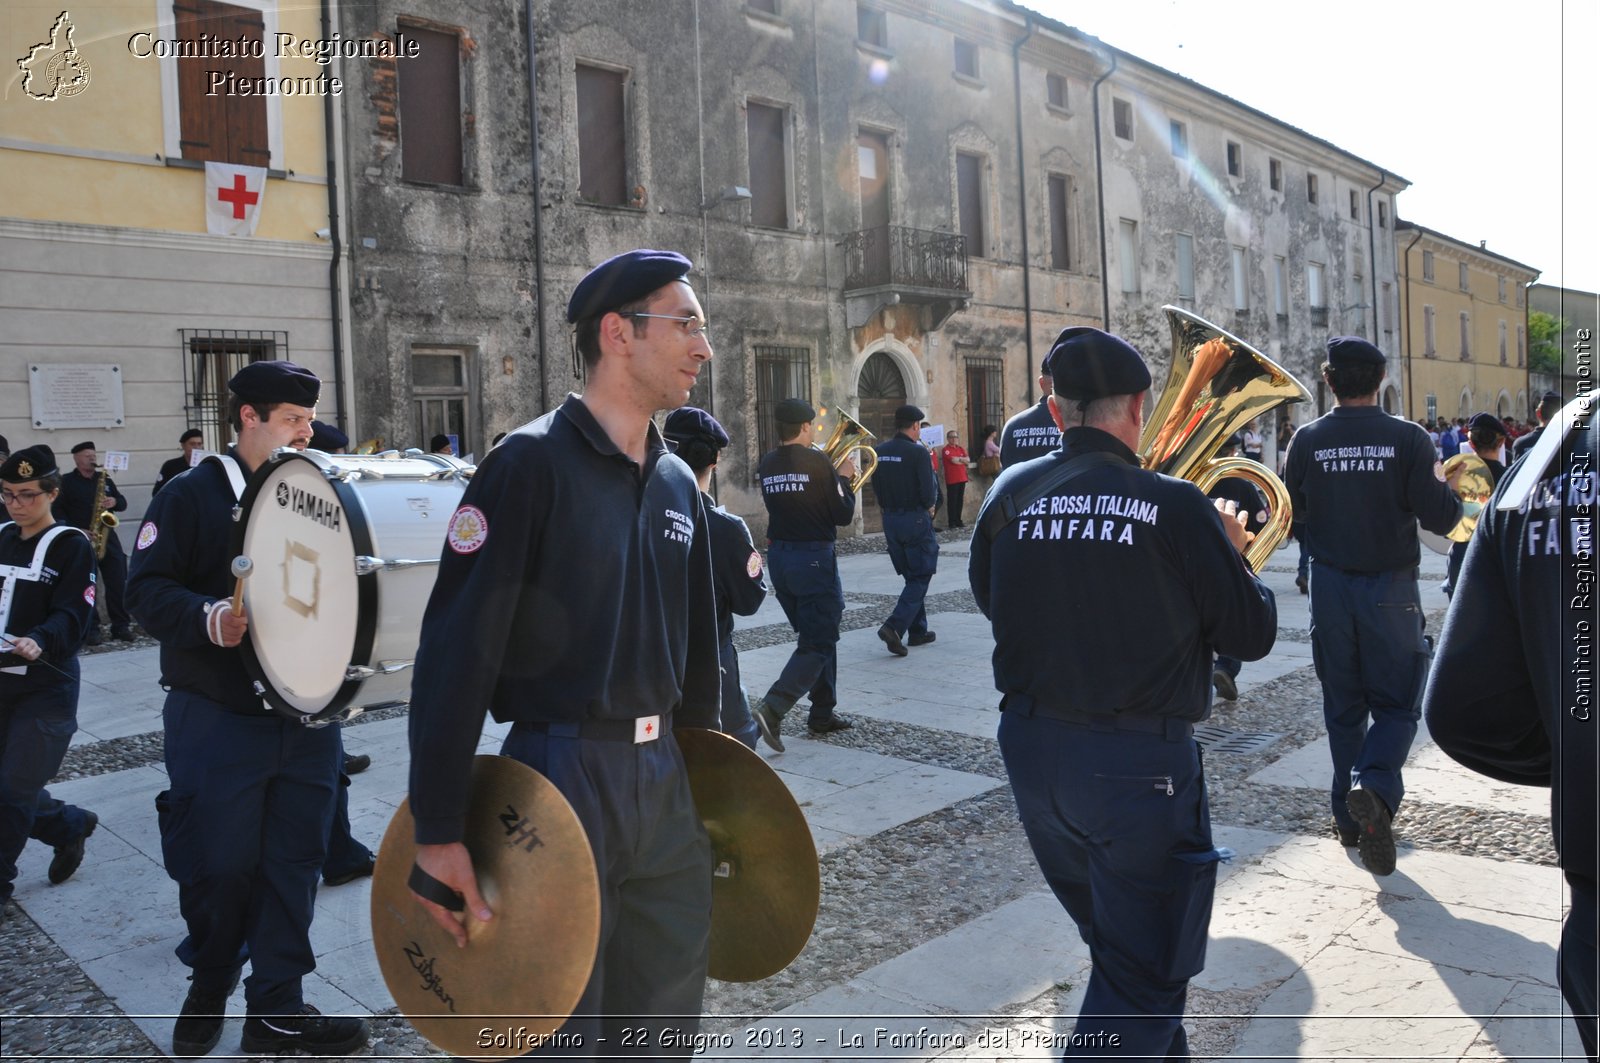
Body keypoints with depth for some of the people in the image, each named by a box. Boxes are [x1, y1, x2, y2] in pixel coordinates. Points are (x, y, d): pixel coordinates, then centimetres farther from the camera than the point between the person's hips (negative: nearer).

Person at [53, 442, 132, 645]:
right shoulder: (66, 482, 1)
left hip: (107, 537, 4)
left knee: (118, 583, 0)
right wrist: (76, 531, -14)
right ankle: (91, 629, 1)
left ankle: (121, 626, 7)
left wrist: (114, 502, -9)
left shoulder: (104, 479, 14)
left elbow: (122, 503, 15)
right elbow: (57, 511, -4)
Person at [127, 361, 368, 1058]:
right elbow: (148, 590, -10)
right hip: (218, 720, -4)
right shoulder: (192, 495, -4)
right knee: (219, 865, 6)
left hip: (306, 716, 4)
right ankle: (209, 988, 34)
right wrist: (211, 619, -27)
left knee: (293, 862, 8)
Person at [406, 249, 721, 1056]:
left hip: (666, 777, 7)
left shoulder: (678, 483, 9)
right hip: (561, 775, -6)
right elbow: (456, 651, -18)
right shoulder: (532, 463, -13)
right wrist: (438, 830, -19)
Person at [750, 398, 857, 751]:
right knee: (818, 643, -2)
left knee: (816, 634, 20)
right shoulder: (817, 462, -13)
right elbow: (844, 515, -10)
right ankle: (772, 707, -19)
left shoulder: (767, 465, 5)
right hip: (813, 557, -7)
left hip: (778, 556, 7)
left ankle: (823, 713, 25)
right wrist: (843, 478, 4)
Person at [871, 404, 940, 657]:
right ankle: (894, 627, -14)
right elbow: (929, 494, -17)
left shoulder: (879, 451, 5)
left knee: (911, 577, 17)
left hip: (890, 520, 7)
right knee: (921, 577, 1)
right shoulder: (917, 452, -15)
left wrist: (889, 510, 15)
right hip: (916, 519, -7)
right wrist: (928, 507, 3)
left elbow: (876, 489, 10)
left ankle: (918, 631, 21)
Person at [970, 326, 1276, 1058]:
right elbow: (1252, 635, -7)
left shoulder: (1011, 493, -3)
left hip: (1030, 749, 6)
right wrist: (1232, 554, 10)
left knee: (1118, 938, 27)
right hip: (1139, 758, -5)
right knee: (1143, 972, 10)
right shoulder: (1175, 506, -15)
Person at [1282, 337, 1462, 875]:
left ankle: (1348, 814, 20)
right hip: (1391, 588, -2)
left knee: (1343, 705, 14)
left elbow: (1292, 515, 3)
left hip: (1330, 586, 2)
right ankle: (1375, 786, -17)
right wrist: (1451, 490, 11)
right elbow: (1441, 518, -10)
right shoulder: (1407, 438, -10)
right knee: (1396, 703, 8)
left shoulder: (1307, 440, -5)